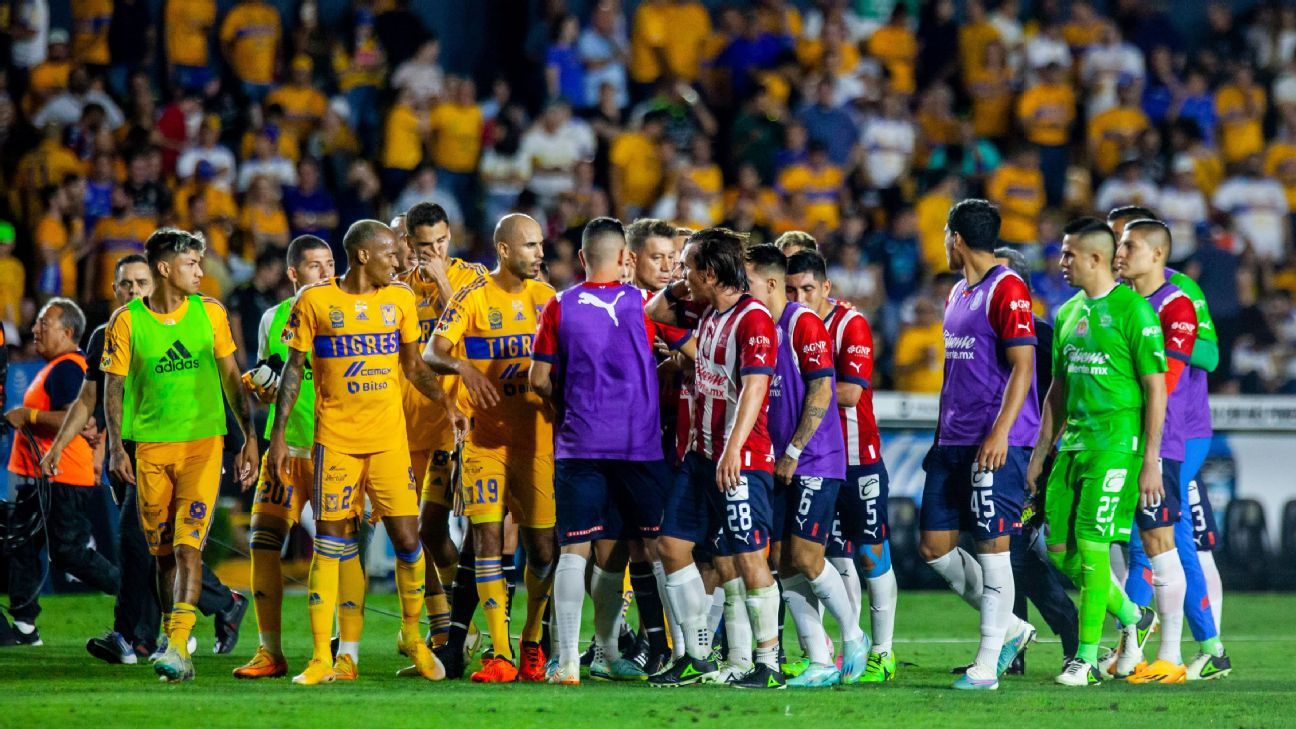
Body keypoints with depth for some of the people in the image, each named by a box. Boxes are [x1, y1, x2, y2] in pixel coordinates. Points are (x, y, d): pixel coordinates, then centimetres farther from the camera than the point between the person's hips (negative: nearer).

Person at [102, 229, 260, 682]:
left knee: (188, 546, -14)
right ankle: (173, 643, 18)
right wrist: (116, 448, -8)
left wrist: (249, 438, 7)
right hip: (150, 446, 1)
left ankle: (178, 647, -22)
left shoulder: (210, 313, 4)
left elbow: (230, 377, 11)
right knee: (163, 552, 7)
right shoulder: (127, 321, -1)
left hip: (203, 441, 0)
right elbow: (114, 387, 2)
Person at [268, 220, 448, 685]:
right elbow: (294, 370, 2)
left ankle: (412, 636, 20)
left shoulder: (399, 298, 7)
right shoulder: (314, 301, -2)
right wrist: (278, 434, -2)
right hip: (334, 437, -2)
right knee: (330, 543, -3)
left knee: (407, 537, -2)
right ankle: (322, 658, 2)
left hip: (389, 437, 3)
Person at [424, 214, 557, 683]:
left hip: (537, 435, 3)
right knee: (487, 537, -9)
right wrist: (463, 367, -31)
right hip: (486, 437, -3)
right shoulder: (472, 298, -4)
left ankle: (532, 644, 23)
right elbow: (431, 353, -12)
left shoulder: (545, 297, 8)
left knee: (541, 546, 3)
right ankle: (500, 656, -8)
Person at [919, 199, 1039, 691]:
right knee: (934, 547, 6)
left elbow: (1022, 367, -16)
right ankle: (1010, 629, 20)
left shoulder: (1007, 291, -10)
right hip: (954, 443, 9)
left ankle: (986, 666, -3)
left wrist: (1000, 432, -23)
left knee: (992, 547, -6)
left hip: (995, 444, -9)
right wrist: (941, 439, 24)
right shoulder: (957, 295, 19)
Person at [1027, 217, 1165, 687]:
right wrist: (1041, 452, 17)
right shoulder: (1067, 313, 14)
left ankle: (1087, 659, -2)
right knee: (1061, 550, 5)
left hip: (1116, 447, -8)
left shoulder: (1133, 311, -9)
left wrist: (1150, 461, -13)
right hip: (1074, 445, 8)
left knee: (1092, 546, -10)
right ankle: (1132, 617, 25)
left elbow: (1156, 389, -10)